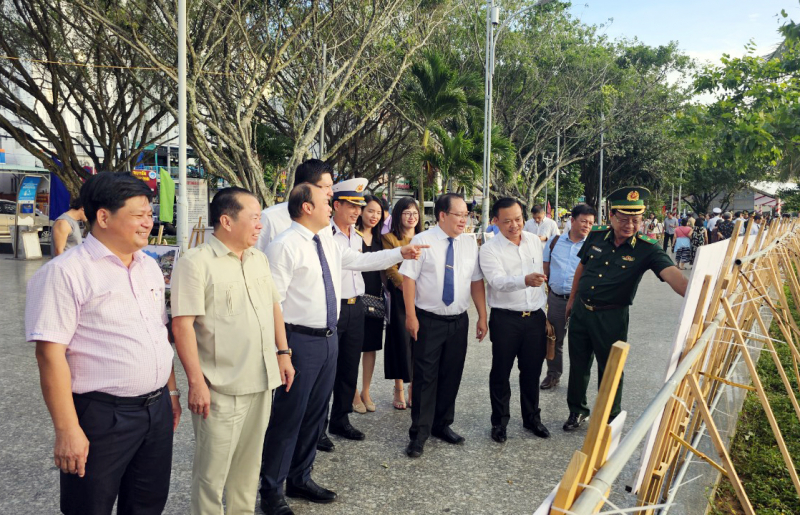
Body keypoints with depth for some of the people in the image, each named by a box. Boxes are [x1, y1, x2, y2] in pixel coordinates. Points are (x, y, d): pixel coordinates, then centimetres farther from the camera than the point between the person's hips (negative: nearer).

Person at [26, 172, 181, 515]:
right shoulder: (66, 272, -14)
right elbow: (50, 353, -17)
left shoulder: (150, 267, 10)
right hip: (101, 417, -6)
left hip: (157, 409, 7)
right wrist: (67, 431, -19)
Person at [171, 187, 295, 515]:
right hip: (221, 388, -6)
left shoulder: (258, 259, 9)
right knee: (213, 470, 7)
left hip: (262, 380, 7)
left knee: (249, 462, 19)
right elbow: (182, 325, -17)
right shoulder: (195, 262, -13)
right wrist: (196, 382, -20)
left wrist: (283, 353, 12)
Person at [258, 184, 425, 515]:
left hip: (328, 338, 8)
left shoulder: (326, 242, 10)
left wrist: (400, 253, 16)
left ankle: (300, 479, 35)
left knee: (315, 413, 18)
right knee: (288, 416, 2)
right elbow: (273, 300, -17)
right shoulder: (285, 246, -15)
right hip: (300, 341, -8)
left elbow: (358, 261, 21)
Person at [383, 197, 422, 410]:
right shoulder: (390, 238, 0)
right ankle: (398, 390, 14)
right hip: (399, 296, -3)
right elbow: (391, 269, -8)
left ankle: (413, 387, 18)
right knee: (400, 339, 2)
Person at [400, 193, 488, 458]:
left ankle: (443, 425, 31)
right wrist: (411, 315, -14)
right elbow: (408, 278, -9)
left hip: (458, 320, 5)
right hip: (428, 320, -4)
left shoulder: (470, 244, 6)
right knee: (425, 377, 0)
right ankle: (419, 434, 11)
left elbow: (476, 282, 7)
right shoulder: (422, 241, -7)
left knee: (451, 376, 13)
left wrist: (482, 317, 4)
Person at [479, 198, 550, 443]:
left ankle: (532, 417, 34)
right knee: (501, 373, 8)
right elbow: (498, 281, -26)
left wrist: (545, 312, 15)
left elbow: (541, 278, 14)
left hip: (535, 317, 4)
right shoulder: (490, 249, -10)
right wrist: (525, 280, -44)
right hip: (505, 319, -4)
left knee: (532, 371, 15)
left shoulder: (535, 242, 6)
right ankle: (499, 421, 25)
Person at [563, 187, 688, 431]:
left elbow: (672, 273, -31)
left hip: (611, 318, -3)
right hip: (580, 310, 4)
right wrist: (572, 299, 18)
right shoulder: (596, 236, -3)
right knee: (578, 365, 16)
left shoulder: (647, 250, -15)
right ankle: (577, 410, 37)